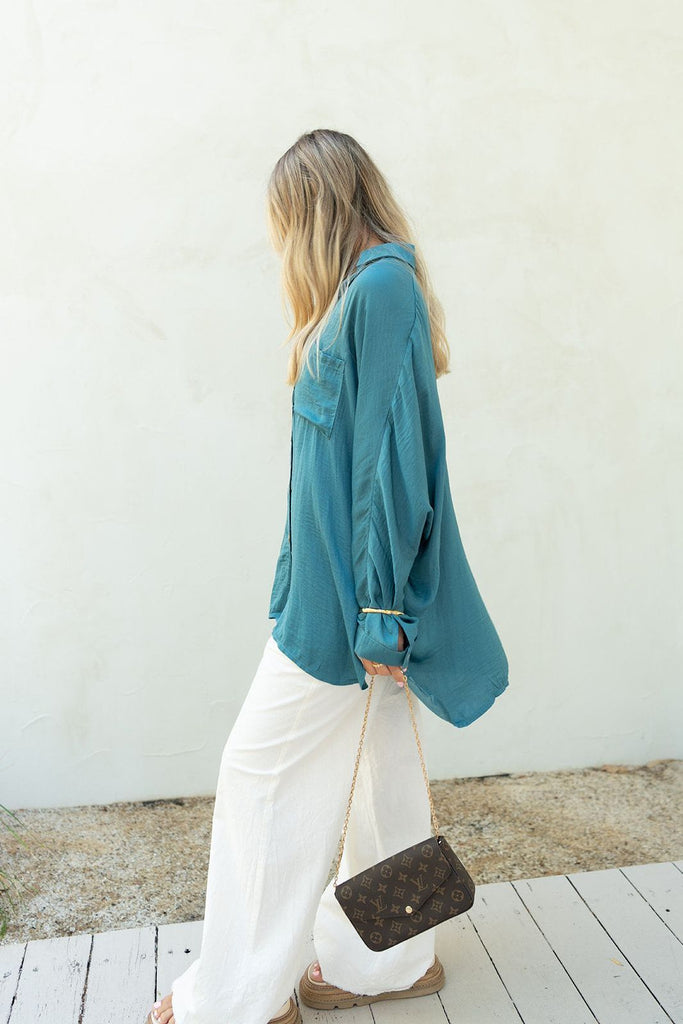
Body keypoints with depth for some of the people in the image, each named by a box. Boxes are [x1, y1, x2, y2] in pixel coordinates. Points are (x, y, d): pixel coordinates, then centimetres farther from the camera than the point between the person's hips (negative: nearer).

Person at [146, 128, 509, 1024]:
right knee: (380, 765, 16)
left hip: (345, 591, -10)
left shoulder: (378, 286, -15)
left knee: (262, 765, 1)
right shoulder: (375, 289, 15)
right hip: (359, 588, 10)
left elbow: (392, 456, -21)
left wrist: (375, 607, -19)